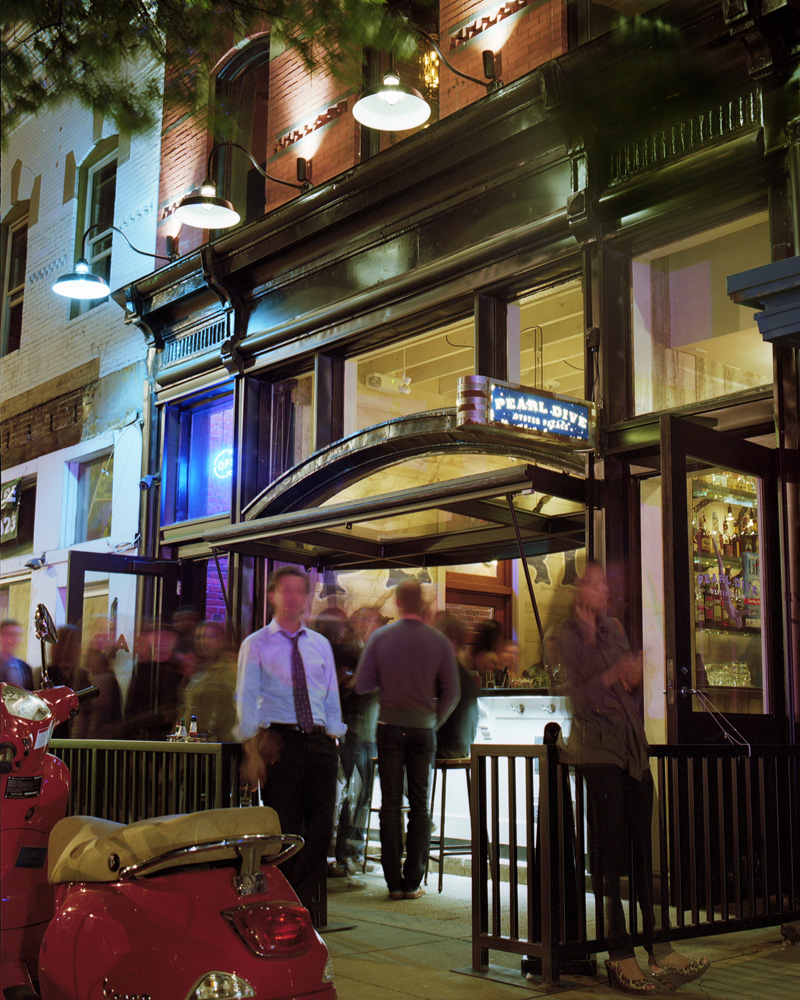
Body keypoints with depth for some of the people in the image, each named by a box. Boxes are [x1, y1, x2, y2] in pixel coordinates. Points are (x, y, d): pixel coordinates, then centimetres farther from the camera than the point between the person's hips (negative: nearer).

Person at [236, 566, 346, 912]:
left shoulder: (320, 644, 17)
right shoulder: (256, 645, 5)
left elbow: (331, 698, 16)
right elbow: (246, 700, -2)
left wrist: (333, 738, 4)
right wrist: (252, 748, -12)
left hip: (319, 742, 4)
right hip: (280, 740, -4)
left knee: (322, 827, 2)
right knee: (284, 829, -4)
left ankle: (301, 902, 16)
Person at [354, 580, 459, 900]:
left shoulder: (380, 637, -2)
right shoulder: (439, 642, -2)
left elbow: (362, 685, 0)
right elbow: (451, 693, 0)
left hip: (390, 727, 0)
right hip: (422, 729, 0)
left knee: (390, 805, 5)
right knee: (419, 806, 7)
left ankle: (394, 882, 6)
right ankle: (413, 882, 7)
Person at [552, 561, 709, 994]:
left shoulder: (615, 628, 17)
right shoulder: (568, 635, -2)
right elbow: (580, 695, -11)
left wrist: (635, 676, -2)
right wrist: (616, 673, -21)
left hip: (632, 744, 6)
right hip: (598, 746, -6)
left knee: (644, 848, 2)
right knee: (611, 850, -5)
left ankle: (660, 951, 4)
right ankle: (620, 957, 0)